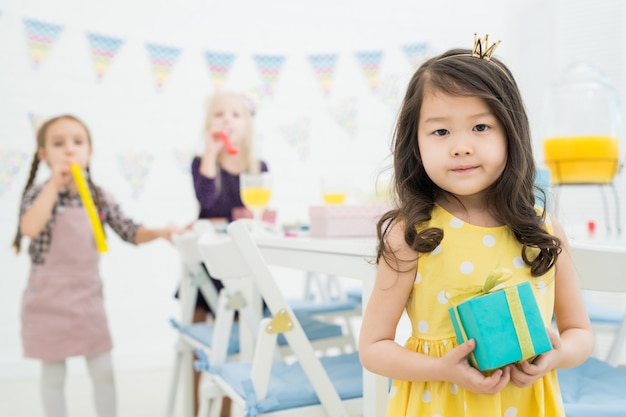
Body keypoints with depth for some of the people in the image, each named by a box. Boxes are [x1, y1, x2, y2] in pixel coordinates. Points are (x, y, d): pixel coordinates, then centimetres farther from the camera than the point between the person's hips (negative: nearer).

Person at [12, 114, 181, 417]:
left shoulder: (100, 197, 1)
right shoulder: (40, 193, -9)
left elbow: (130, 232, 1)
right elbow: (30, 229, -28)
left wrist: (159, 232, -16)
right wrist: (55, 184, -28)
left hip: (88, 296, 3)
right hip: (50, 299, -3)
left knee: (104, 372, 11)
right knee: (54, 375, 10)